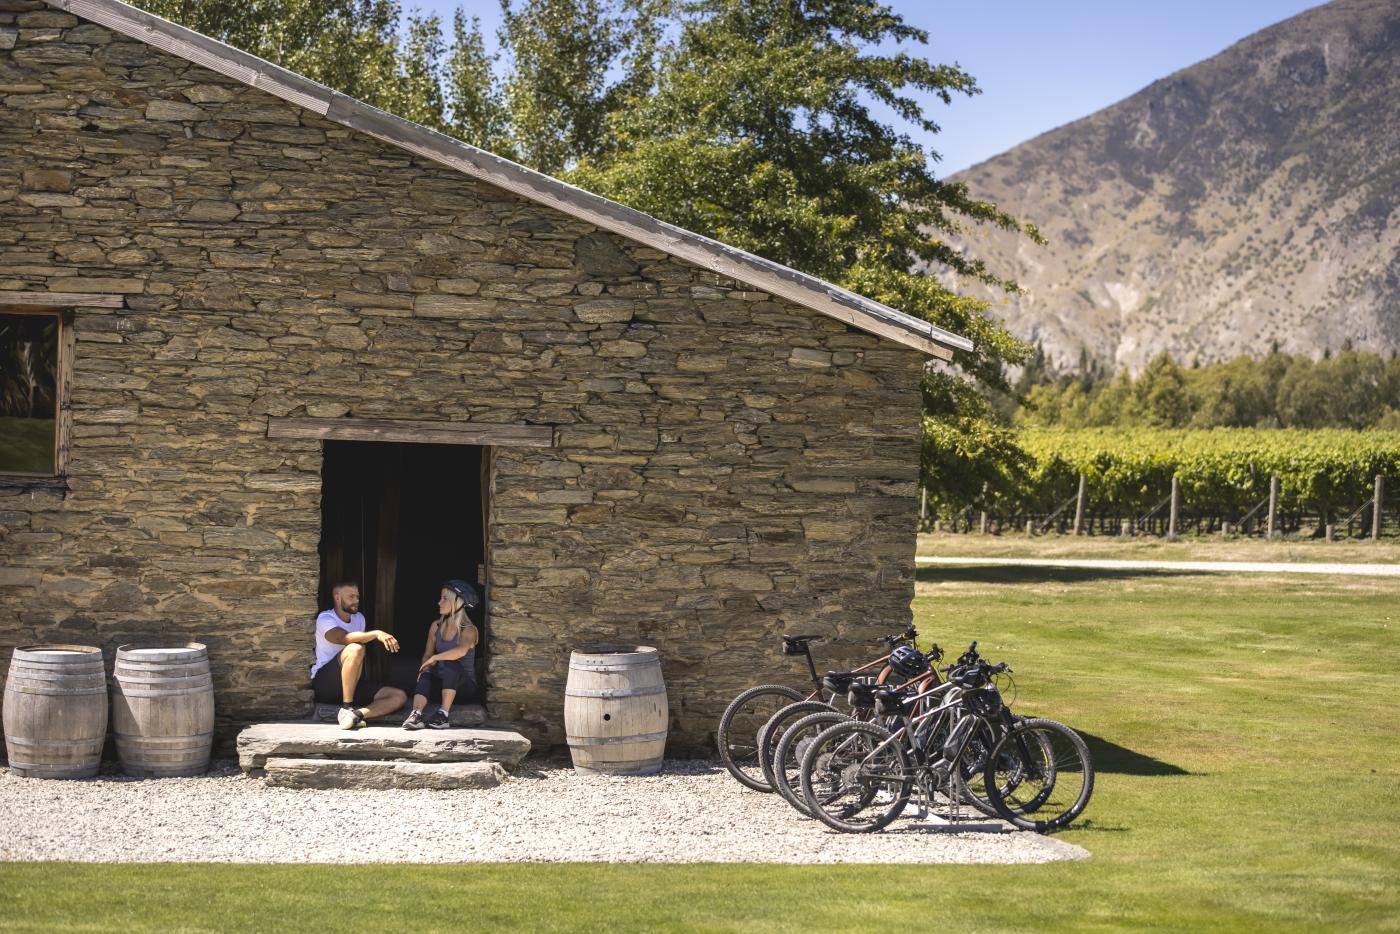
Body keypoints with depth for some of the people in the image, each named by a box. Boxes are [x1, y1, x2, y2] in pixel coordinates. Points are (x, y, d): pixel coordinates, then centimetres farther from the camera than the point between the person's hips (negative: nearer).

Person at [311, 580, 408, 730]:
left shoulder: (359, 618, 16)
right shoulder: (325, 619, -9)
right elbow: (343, 638, -28)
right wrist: (376, 634, -41)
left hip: (352, 684, 7)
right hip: (324, 682, -7)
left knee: (399, 696, -12)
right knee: (355, 648, -35)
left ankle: (356, 713, -34)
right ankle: (347, 708, -33)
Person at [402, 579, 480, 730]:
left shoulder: (469, 630, -12)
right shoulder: (436, 626, 7)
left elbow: (461, 651, -34)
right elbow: (427, 654, 10)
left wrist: (434, 658, -28)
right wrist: (426, 668, -12)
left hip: (465, 683, -4)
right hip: (442, 681, 4)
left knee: (451, 664, -34)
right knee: (426, 676, -28)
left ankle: (444, 714, -39)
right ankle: (416, 714, -52)